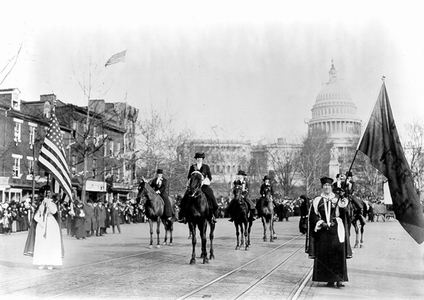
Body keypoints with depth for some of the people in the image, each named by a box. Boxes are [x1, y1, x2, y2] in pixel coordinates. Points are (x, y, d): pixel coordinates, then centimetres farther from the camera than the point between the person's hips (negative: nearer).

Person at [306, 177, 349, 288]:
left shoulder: (337, 200, 7)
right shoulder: (317, 201, 8)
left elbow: (344, 214, -3)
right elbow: (313, 216, 4)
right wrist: (321, 223, -11)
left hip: (336, 230, -1)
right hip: (322, 231, 1)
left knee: (338, 253, -9)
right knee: (324, 255, 0)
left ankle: (339, 279, -7)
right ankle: (330, 279, 8)